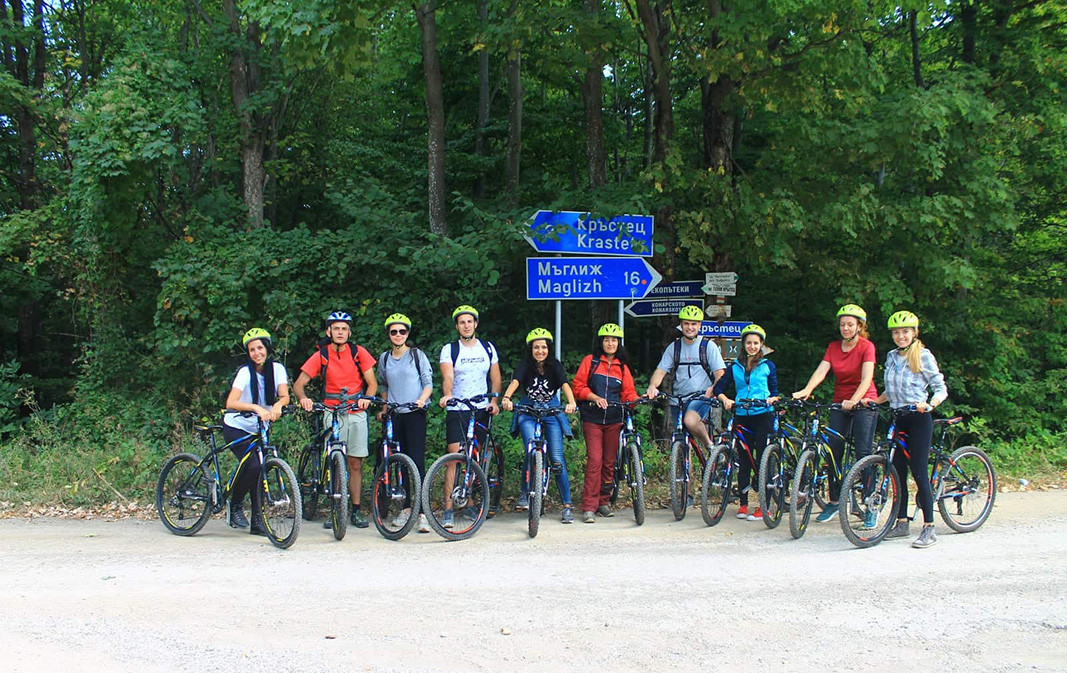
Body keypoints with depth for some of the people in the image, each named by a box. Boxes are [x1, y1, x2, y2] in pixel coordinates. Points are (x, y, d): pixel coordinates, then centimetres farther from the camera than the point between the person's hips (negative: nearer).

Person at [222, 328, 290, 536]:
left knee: (260, 471, -3)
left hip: (259, 430, 5)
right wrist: (256, 408, -47)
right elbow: (231, 403, -32)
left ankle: (257, 522, 5)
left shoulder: (277, 369, -7)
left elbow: (284, 395, -17)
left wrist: (277, 405, -40)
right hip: (236, 428, -5)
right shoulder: (245, 372, -19)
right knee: (252, 466, -22)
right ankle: (235, 506, -1)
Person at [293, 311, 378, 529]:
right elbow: (299, 383, -4)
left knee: (355, 464, 2)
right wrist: (303, 398, -26)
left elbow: (372, 383, 1)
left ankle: (356, 511, 9)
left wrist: (366, 399, -21)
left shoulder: (358, 353, 0)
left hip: (356, 413, 1)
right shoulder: (321, 356, -2)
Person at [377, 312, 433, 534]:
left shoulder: (417, 355, 1)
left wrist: (421, 400, -16)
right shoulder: (384, 358, 12)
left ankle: (422, 513, -15)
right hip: (394, 416, 4)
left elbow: (428, 382, 1)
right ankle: (407, 507, 15)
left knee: (417, 461, -12)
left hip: (415, 414, -4)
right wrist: (383, 408, 14)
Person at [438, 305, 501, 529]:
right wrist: (447, 395, -35)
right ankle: (448, 509, -12)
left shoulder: (488, 348, 9)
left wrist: (494, 401, -4)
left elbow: (495, 378, 12)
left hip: (481, 410, 3)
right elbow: (447, 377, -15)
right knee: (454, 457, -10)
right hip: (457, 410, -3)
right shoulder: (449, 350, -1)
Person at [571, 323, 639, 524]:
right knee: (595, 460, -12)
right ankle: (589, 507, -12)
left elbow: (628, 393, 9)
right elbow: (578, 387, 0)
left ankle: (604, 502, 19)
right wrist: (595, 397, -15)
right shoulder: (590, 361, 5)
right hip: (592, 419, -3)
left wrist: (638, 399, -12)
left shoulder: (622, 367, 15)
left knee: (610, 462, 6)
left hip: (614, 420, 3)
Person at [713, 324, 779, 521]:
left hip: (763, 416, -2)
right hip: (742, 417, 2)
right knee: (744, 461, 4)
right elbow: (719, 387, 5)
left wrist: (771, 399, -15)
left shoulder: (768, 366, 8)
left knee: (762, 460, -7)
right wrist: (724, 399, -15)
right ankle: (743, 504, 11)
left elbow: (774, 392, 7)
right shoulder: (735, 367, 12)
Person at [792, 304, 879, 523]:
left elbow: (866, 378, -20)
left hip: (863, 403, -5)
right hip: (840, 404, 5)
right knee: (834, 452, 1)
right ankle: (833, 502, 10)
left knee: (863, 453, -11)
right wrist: (806, 391, -26)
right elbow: (821, 371, -7)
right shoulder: (833, 347, 7)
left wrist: (854, 400, -36)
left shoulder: (867, 347, -7)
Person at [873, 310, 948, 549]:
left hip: (918, 419, -6)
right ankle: (901, 523, 15)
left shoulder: (923, 356, -6)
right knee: (898, 471, 6)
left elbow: (941, 388, -7)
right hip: (898, 419, 6)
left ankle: (929, 528, -8)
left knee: (918, 472, -10)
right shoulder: (891, 357, 12)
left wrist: (930, 404, -25)